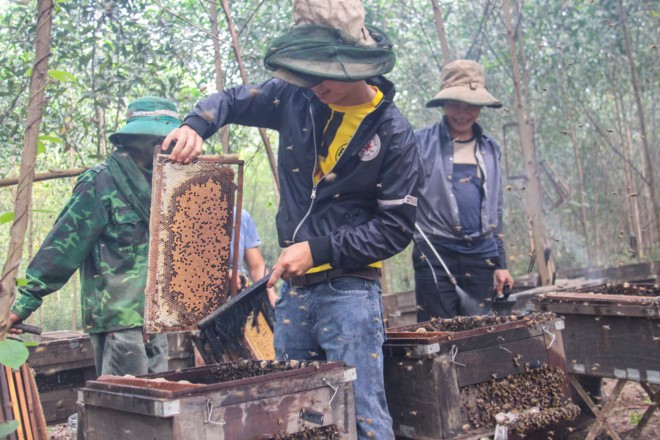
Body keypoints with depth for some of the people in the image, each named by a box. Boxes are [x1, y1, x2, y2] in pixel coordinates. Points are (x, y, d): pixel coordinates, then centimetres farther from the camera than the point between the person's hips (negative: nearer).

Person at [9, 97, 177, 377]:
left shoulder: (156, 183, 14)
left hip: (154, 317, 8)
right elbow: (64, 244, -13)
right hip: (118, 319, -8)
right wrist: (26, 301, -13)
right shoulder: (102, 182, -10)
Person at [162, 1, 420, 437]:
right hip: (294, 287, 5)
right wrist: (196, 126, -6)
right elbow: (231, 100, 16)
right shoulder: (297, 97, 1)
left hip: (350, 290, -5)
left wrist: (318, 250, -16)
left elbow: (396, 228, -9)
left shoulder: (393, 132, -9)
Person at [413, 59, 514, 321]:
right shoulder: (421, 142, 1)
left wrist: (501, 263, 15)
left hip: (481, 255, 4)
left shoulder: (490, 148, 14)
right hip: (435, 254, -4)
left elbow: (495, 211, 18)